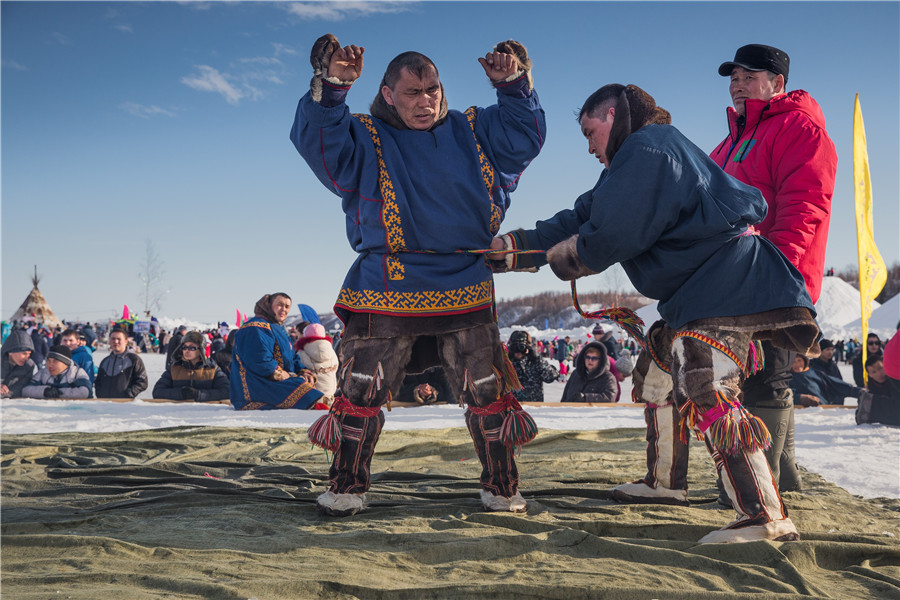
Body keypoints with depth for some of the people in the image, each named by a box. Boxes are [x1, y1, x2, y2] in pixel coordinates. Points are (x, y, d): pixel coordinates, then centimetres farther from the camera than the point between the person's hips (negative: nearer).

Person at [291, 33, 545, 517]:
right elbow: (316, 140, -11)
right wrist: (331, 87, -26)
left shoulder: (471, 133, 13)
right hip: (387, 291, -2)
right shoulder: (365, 140, 4)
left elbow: (525, 137, 13)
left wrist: (514, 86, -1)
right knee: (362, 391, -1)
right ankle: (347, 487, 16)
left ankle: (501, 487, 21)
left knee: (487, 393, 6)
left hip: (465, 291, 2)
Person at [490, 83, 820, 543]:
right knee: (656, 374, 22)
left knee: (706, 394, -22)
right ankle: (665, 483, 36)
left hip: (726, 286, -12)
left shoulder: (645, 148, -11)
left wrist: (562, 255, 2)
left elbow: (613, 234, -17)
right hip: (697, 293, 12)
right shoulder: (637, 160, 23)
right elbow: (585, 217, 25)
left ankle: (767, 518, -26)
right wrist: (520, 246, 23)